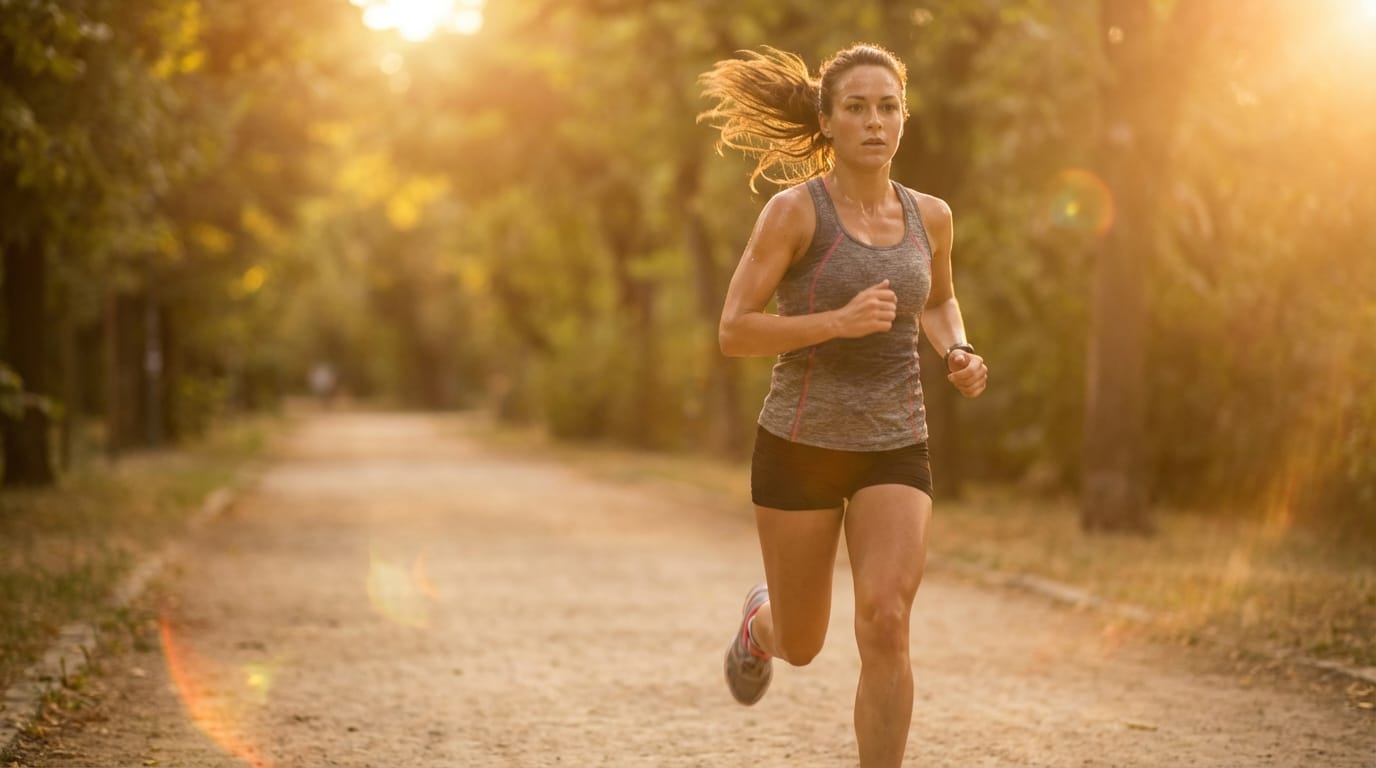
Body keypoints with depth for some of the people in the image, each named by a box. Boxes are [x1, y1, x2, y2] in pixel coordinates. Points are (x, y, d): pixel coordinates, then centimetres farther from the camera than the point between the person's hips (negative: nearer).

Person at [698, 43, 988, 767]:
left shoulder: (929, 216, 2)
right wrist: (840, 321, -26)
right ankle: (761, 620, 53)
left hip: (895, 448, 2)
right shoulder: (794, 209, -12)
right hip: (801, 444, -2)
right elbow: (734, 331, -14)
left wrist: (958, 355, 1)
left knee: (885, 627, -18)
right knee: (802, 645, 13)